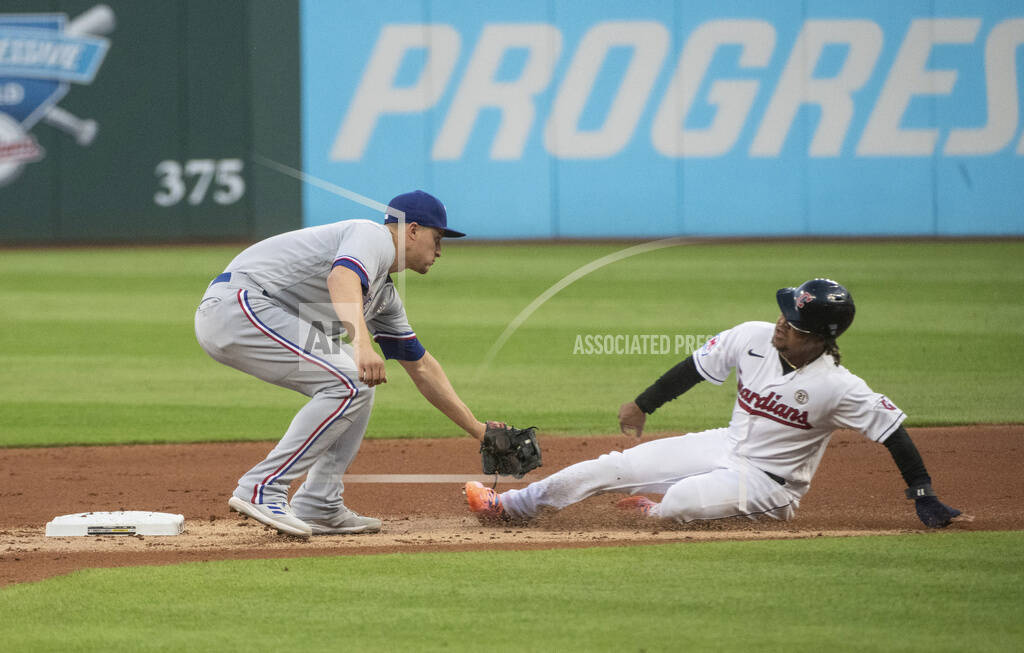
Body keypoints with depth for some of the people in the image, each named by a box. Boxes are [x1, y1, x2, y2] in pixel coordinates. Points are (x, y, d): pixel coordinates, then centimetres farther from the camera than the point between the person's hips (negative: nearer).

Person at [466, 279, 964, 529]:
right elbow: (695, 368, 4)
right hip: (726, 445, 6)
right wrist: (643, 404, 13)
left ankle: (654, 512, 6)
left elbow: (892, 430, -21)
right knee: (613, 466, 1)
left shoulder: (838, 387, -26)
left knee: (684, 500, -33)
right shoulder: (753, 338, -10)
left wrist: (923, 496, -23)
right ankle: (511, 505, 16)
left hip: (769, 480, -6)